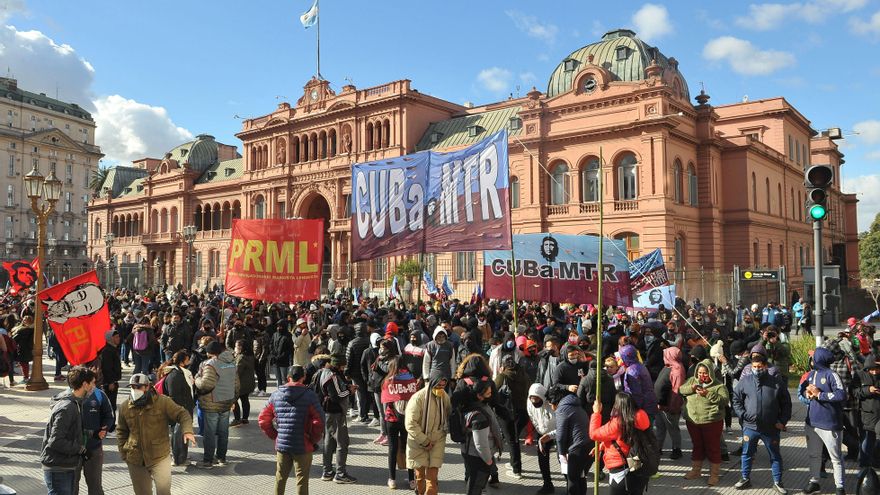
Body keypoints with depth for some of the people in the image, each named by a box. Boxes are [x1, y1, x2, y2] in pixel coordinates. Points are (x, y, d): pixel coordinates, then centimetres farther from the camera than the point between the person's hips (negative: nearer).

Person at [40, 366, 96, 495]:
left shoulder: (76, 403, 9)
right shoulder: (66, 408, -23)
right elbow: (56, 442, -26)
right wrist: (81, 449, -17)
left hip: (70, 467, 10)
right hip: (58, 469, -10)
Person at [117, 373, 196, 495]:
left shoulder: (163, 402, -9)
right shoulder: (124, 407, 2)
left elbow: (182, 414, -10)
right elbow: (121, 431, 14)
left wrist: (188, 430, -28)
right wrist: (123, 453, 7)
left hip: (160, 457, -3)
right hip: (135, 460, 4)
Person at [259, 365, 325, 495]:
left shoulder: (275, 395, 3)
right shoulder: (310, 396, -10)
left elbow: (263, 419, 5)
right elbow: (319, 421, -16)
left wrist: (275, 436, 12)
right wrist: (314, 440, -2)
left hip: (281, 444, 4)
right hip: (303, 446, -4)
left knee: (280, 478, 18)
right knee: (302, 480, 6)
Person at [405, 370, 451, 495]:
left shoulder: (445, 397, -2)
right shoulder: (418, 398, -20)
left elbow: (448, 418, 12)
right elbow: (410, 424, -21)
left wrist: (443, 433, 0)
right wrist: (424, 441, -18)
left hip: (437, 442, 3)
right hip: (418, 443, -3)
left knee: (432, 477, -4)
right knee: (420, 474, 12)